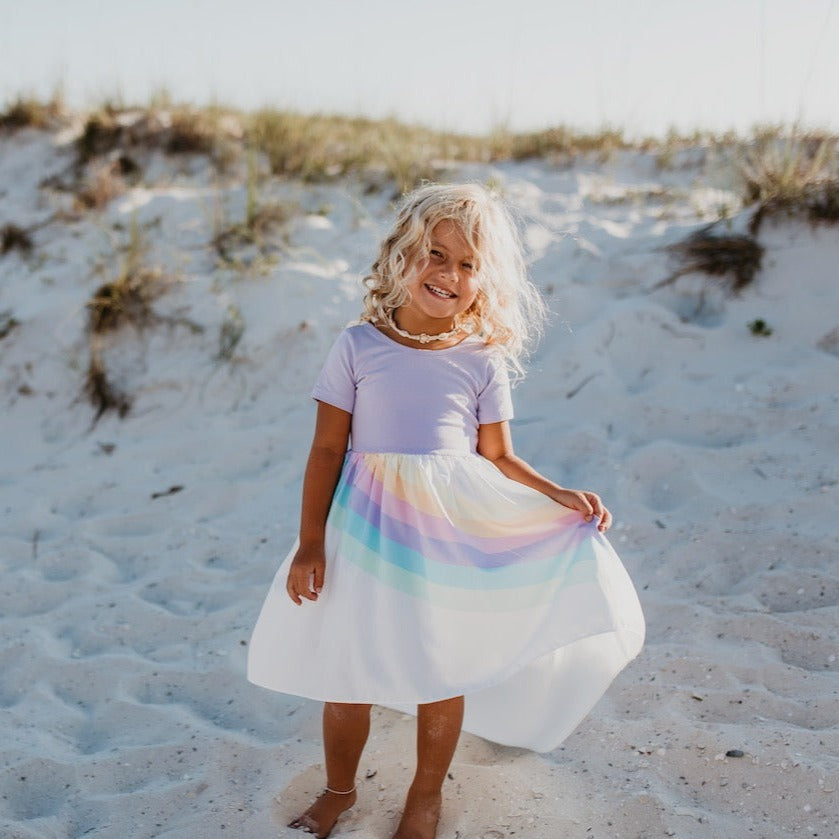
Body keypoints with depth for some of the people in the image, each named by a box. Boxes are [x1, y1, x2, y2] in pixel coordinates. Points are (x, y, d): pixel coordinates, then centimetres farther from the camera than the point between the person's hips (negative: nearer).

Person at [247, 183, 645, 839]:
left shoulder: (482, 359, -2)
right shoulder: (360, 346, -6)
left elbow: (498, 458, 4)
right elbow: (328, 448, -4)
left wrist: (562, 497, -10)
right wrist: (310, 543, -6)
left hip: (455, 529, 1)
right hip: (368, 525, 0)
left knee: (442, 670, 13)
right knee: (344, 670, 8)